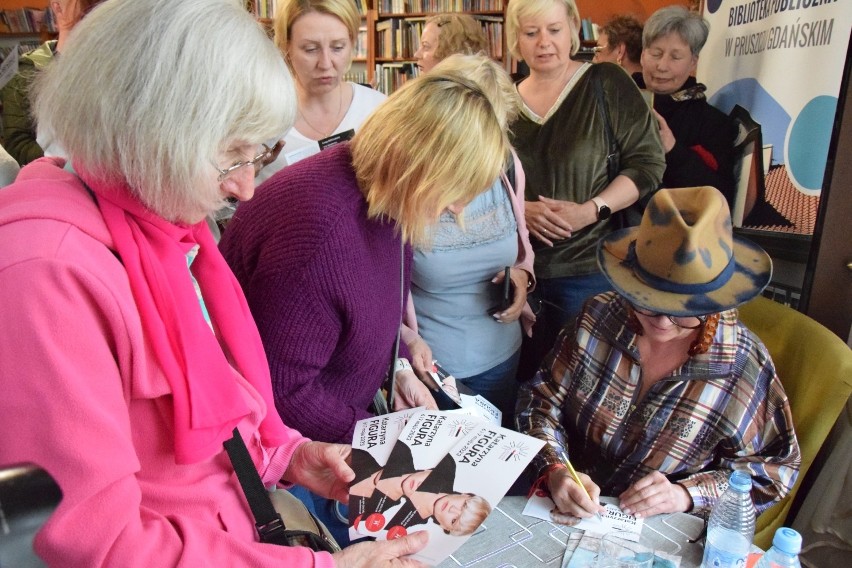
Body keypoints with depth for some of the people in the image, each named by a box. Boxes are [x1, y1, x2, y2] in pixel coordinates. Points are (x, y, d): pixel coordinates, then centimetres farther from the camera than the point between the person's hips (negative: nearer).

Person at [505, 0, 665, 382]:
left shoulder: (605, 83, -4)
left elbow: (647, 162, -7)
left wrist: (590, 210, -19)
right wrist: (521, 209, -10)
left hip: (590, 265, -3)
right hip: (522, 265, 4)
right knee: (525, 375, 15)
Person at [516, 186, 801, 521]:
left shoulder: (745, 366, -14)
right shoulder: (598, 317, -9)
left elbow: (775, 467, -1)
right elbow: (541, 401, -1)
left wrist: (685, 494, -16)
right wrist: (555, 471, -19)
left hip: (661, 538, -1)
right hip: (567, 509, 1)